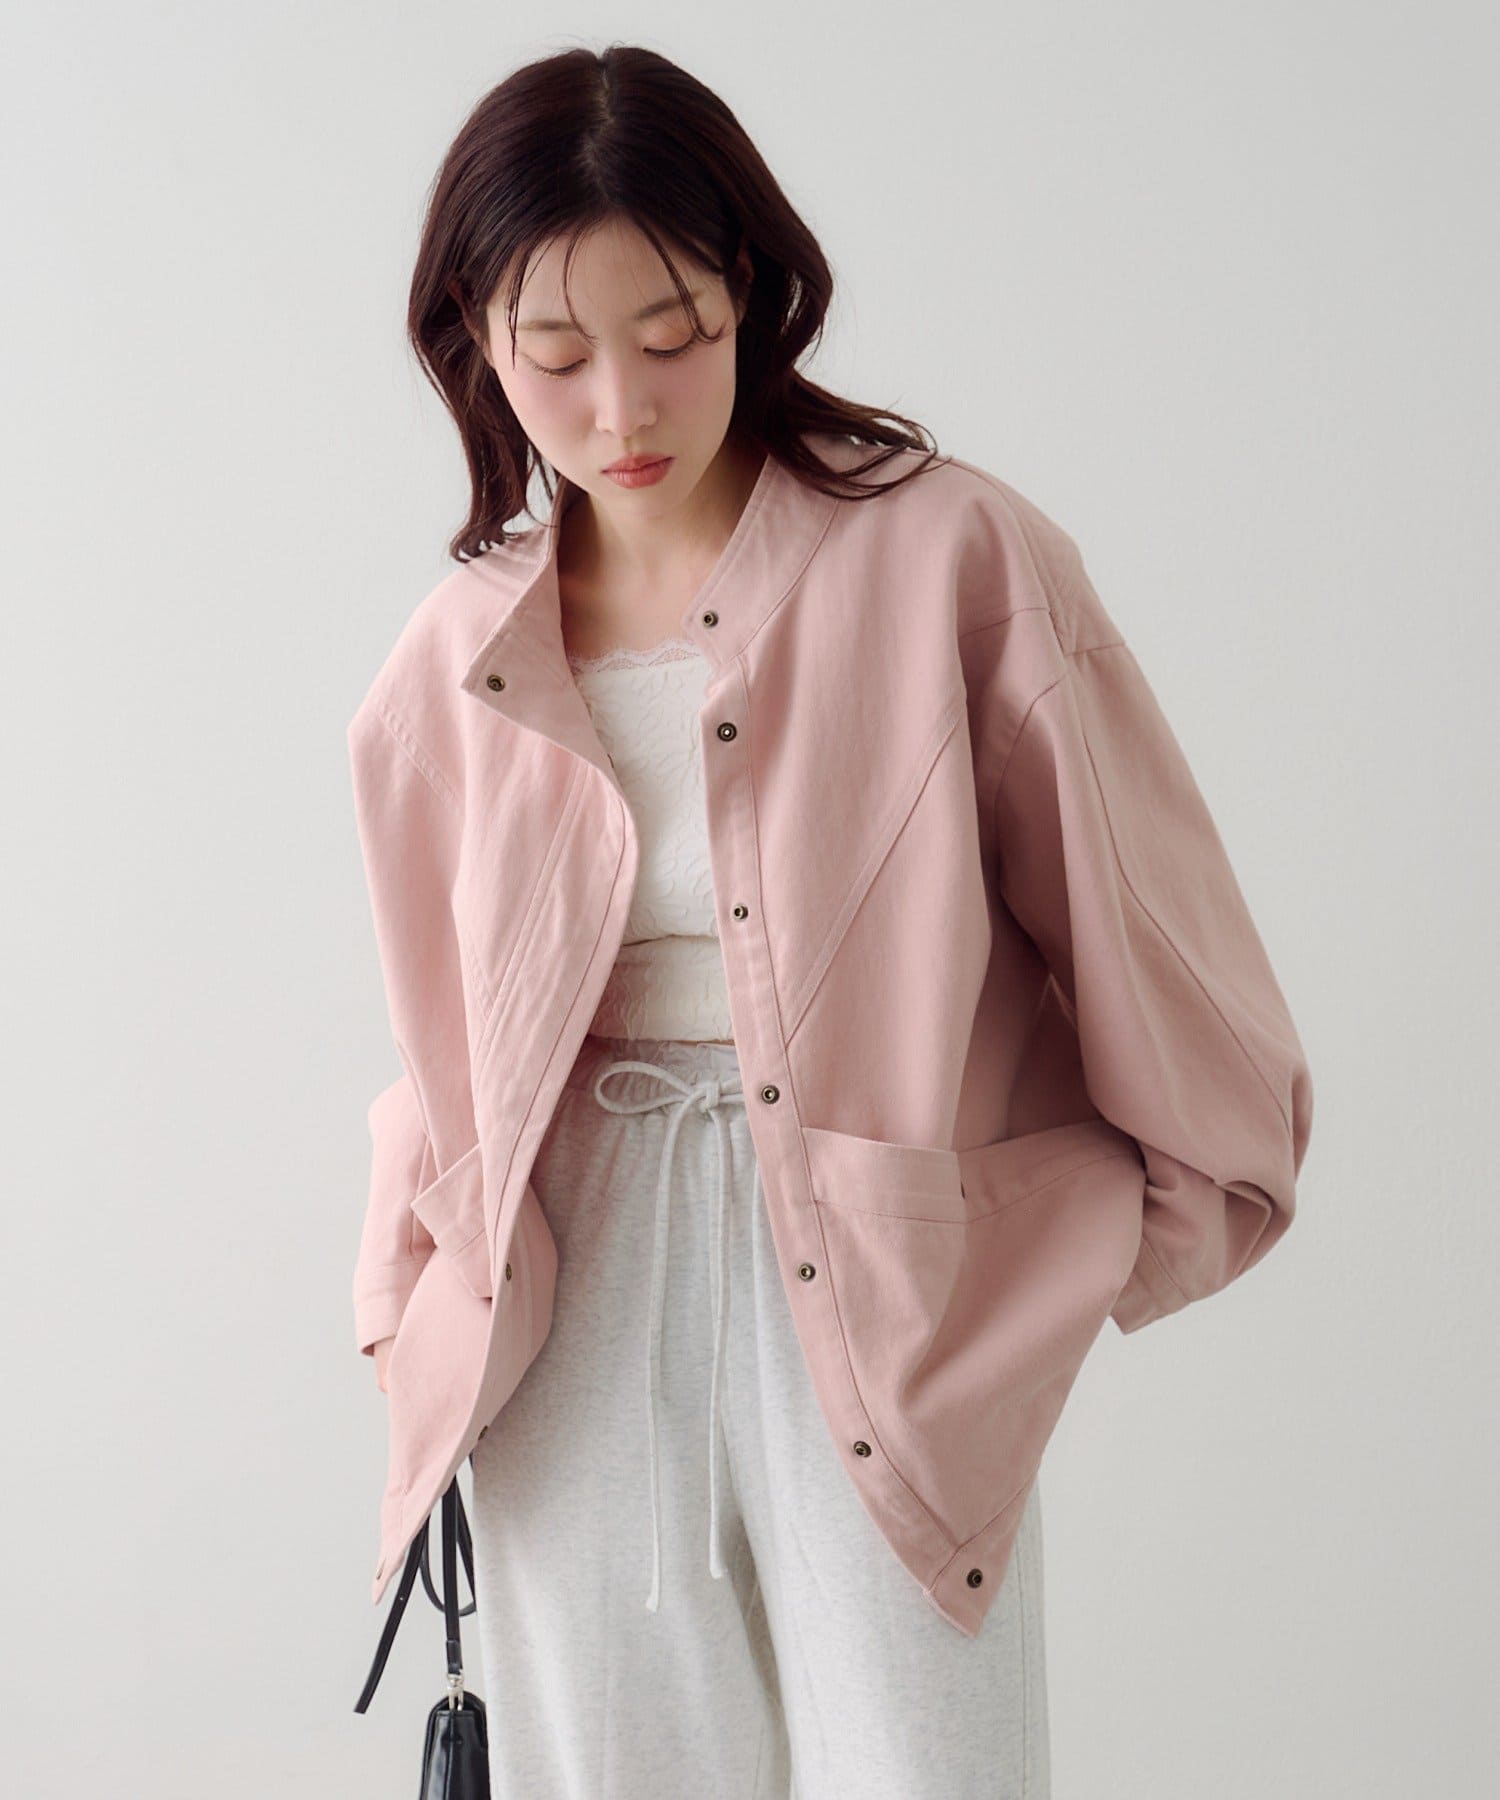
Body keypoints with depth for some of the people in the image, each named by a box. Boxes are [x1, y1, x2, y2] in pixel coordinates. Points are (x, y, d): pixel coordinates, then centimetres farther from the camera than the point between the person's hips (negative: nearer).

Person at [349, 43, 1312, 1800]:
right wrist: (418, 1322, 15)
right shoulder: (459, 665, 6)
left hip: (890, 1294, -3)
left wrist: (1170, 1204, 9)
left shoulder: (952, 557, -7)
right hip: (580, 1309, 3)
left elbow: (1136, 923, 1)